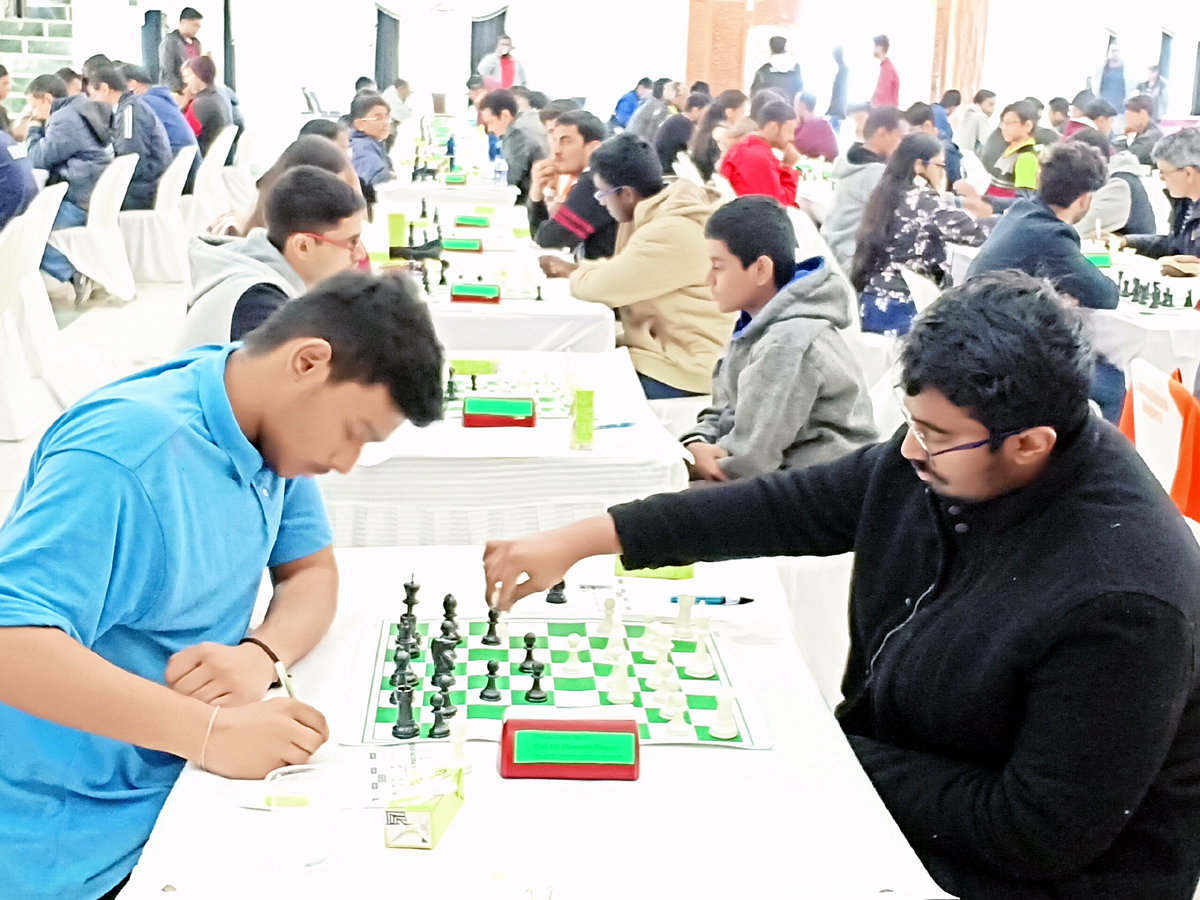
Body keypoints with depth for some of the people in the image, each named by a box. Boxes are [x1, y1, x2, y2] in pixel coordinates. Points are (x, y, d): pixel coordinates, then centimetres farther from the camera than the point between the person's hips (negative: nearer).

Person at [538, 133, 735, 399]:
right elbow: (618, 272, 19)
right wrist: (573, 269, 5)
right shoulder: (661, 216, 10)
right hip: (667, 353, 10)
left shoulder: (672, 233, -23)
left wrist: (571, 273, -1)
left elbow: (600, 286, -21)